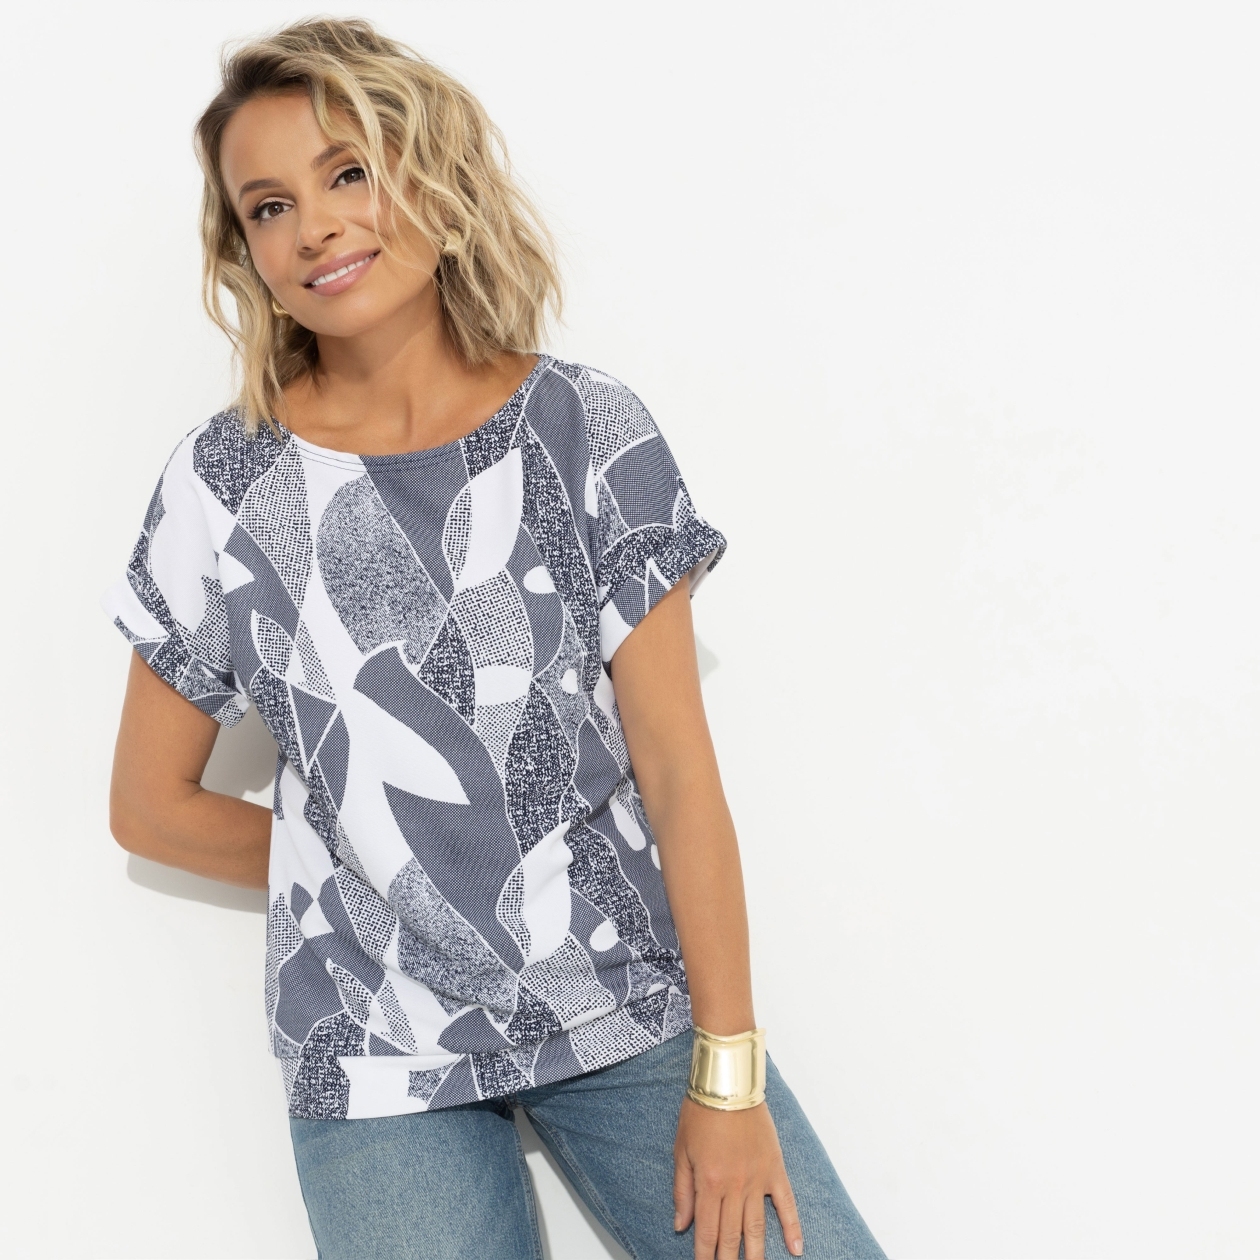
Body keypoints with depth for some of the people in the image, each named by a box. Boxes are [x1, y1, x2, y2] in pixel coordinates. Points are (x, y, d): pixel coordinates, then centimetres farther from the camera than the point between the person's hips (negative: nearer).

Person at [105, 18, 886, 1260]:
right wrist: (364, 873, 5)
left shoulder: (588, 435, -4)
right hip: (376, 1060, 0)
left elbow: (676, 766, -6)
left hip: (632, 1004, 1)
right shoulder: (225, 486, -4)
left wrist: (727, 1071, -8)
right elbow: (150, 805, 5)